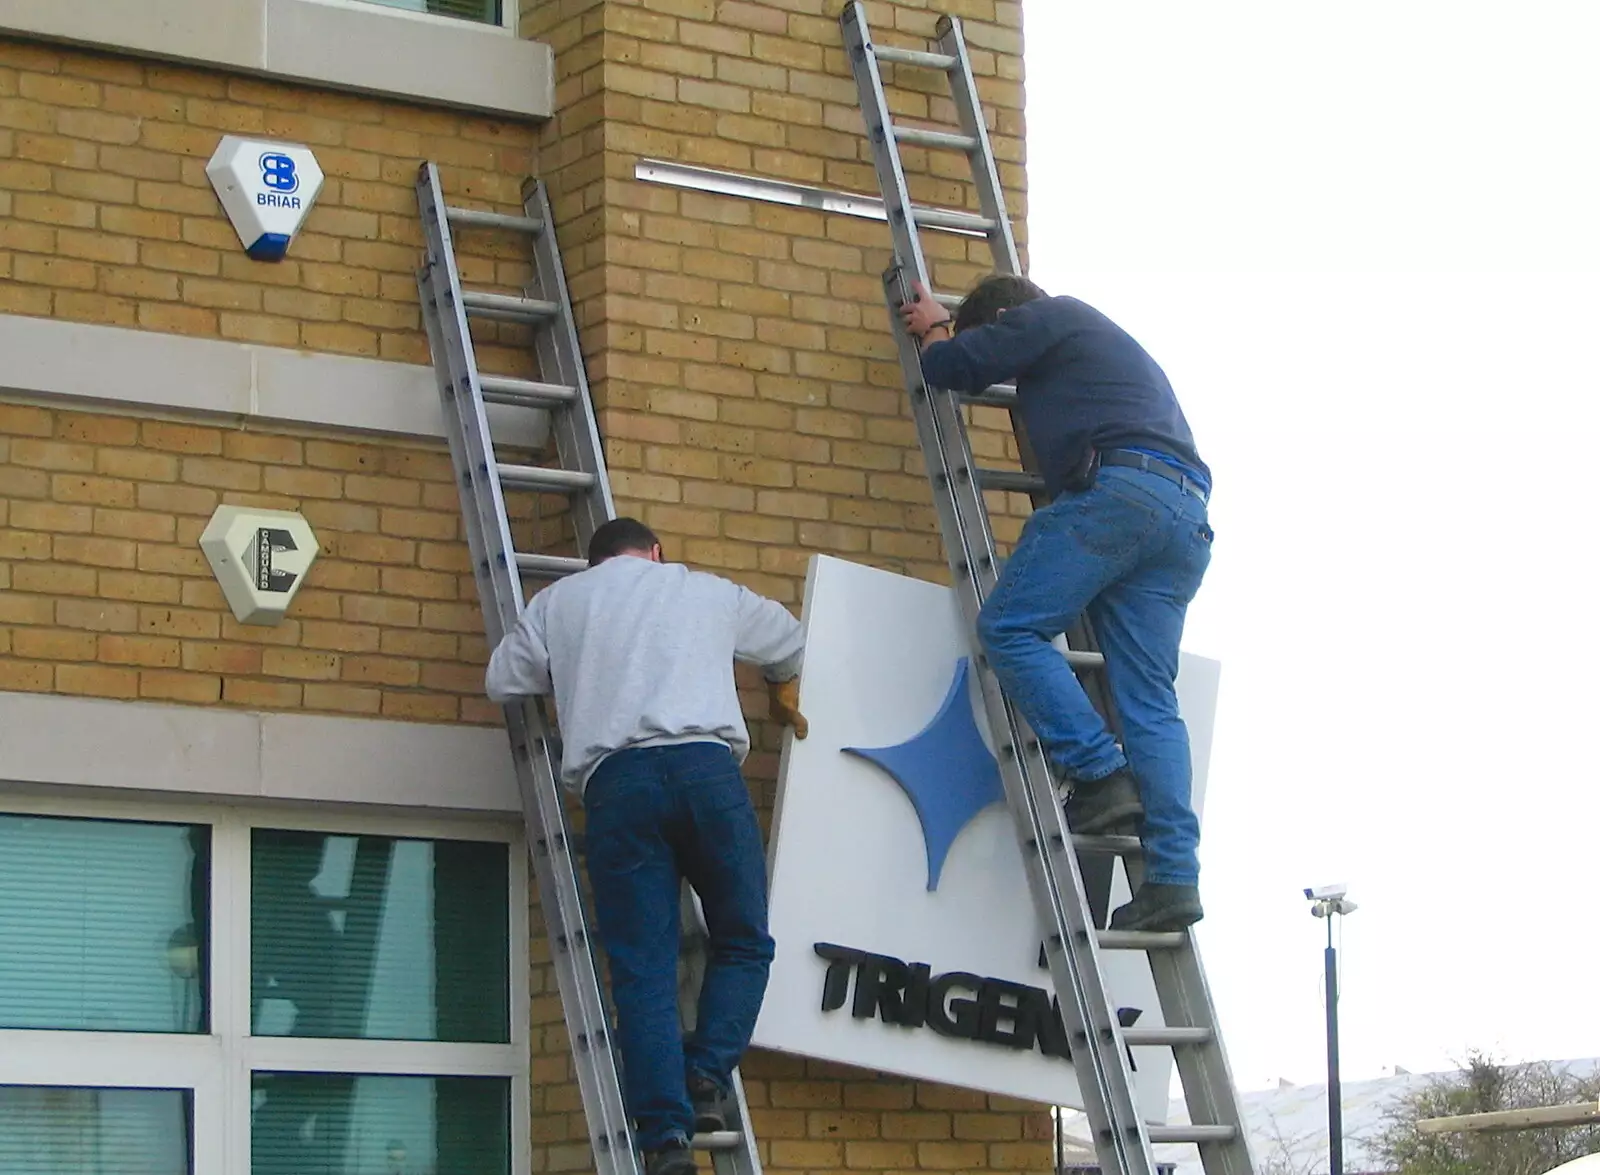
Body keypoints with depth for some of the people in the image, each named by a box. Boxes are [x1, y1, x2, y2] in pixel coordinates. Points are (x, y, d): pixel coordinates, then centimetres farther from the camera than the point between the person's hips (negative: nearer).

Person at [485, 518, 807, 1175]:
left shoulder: (557, 602, 24)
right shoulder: (706, 591, 27)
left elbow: (502, 682, 23)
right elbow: (786, 639, 43)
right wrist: (785, 699, 65)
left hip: (613, 780, 0)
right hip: (705, 763, 0)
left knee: (643, 966, -2)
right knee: (743, 943, 13)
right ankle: (707, 1077, -8)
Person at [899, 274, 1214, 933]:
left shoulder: (1047, 316, 12)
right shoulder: (1108, 341, 38)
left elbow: (951, 366, 9)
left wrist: (933, 328, 30)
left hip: (1116, 485, -8)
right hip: (1187, 515, 9)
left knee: (1010, 627, -5)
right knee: (1150, 703, 2)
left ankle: (1100, 776, -17)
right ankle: (1173, 876, -9)